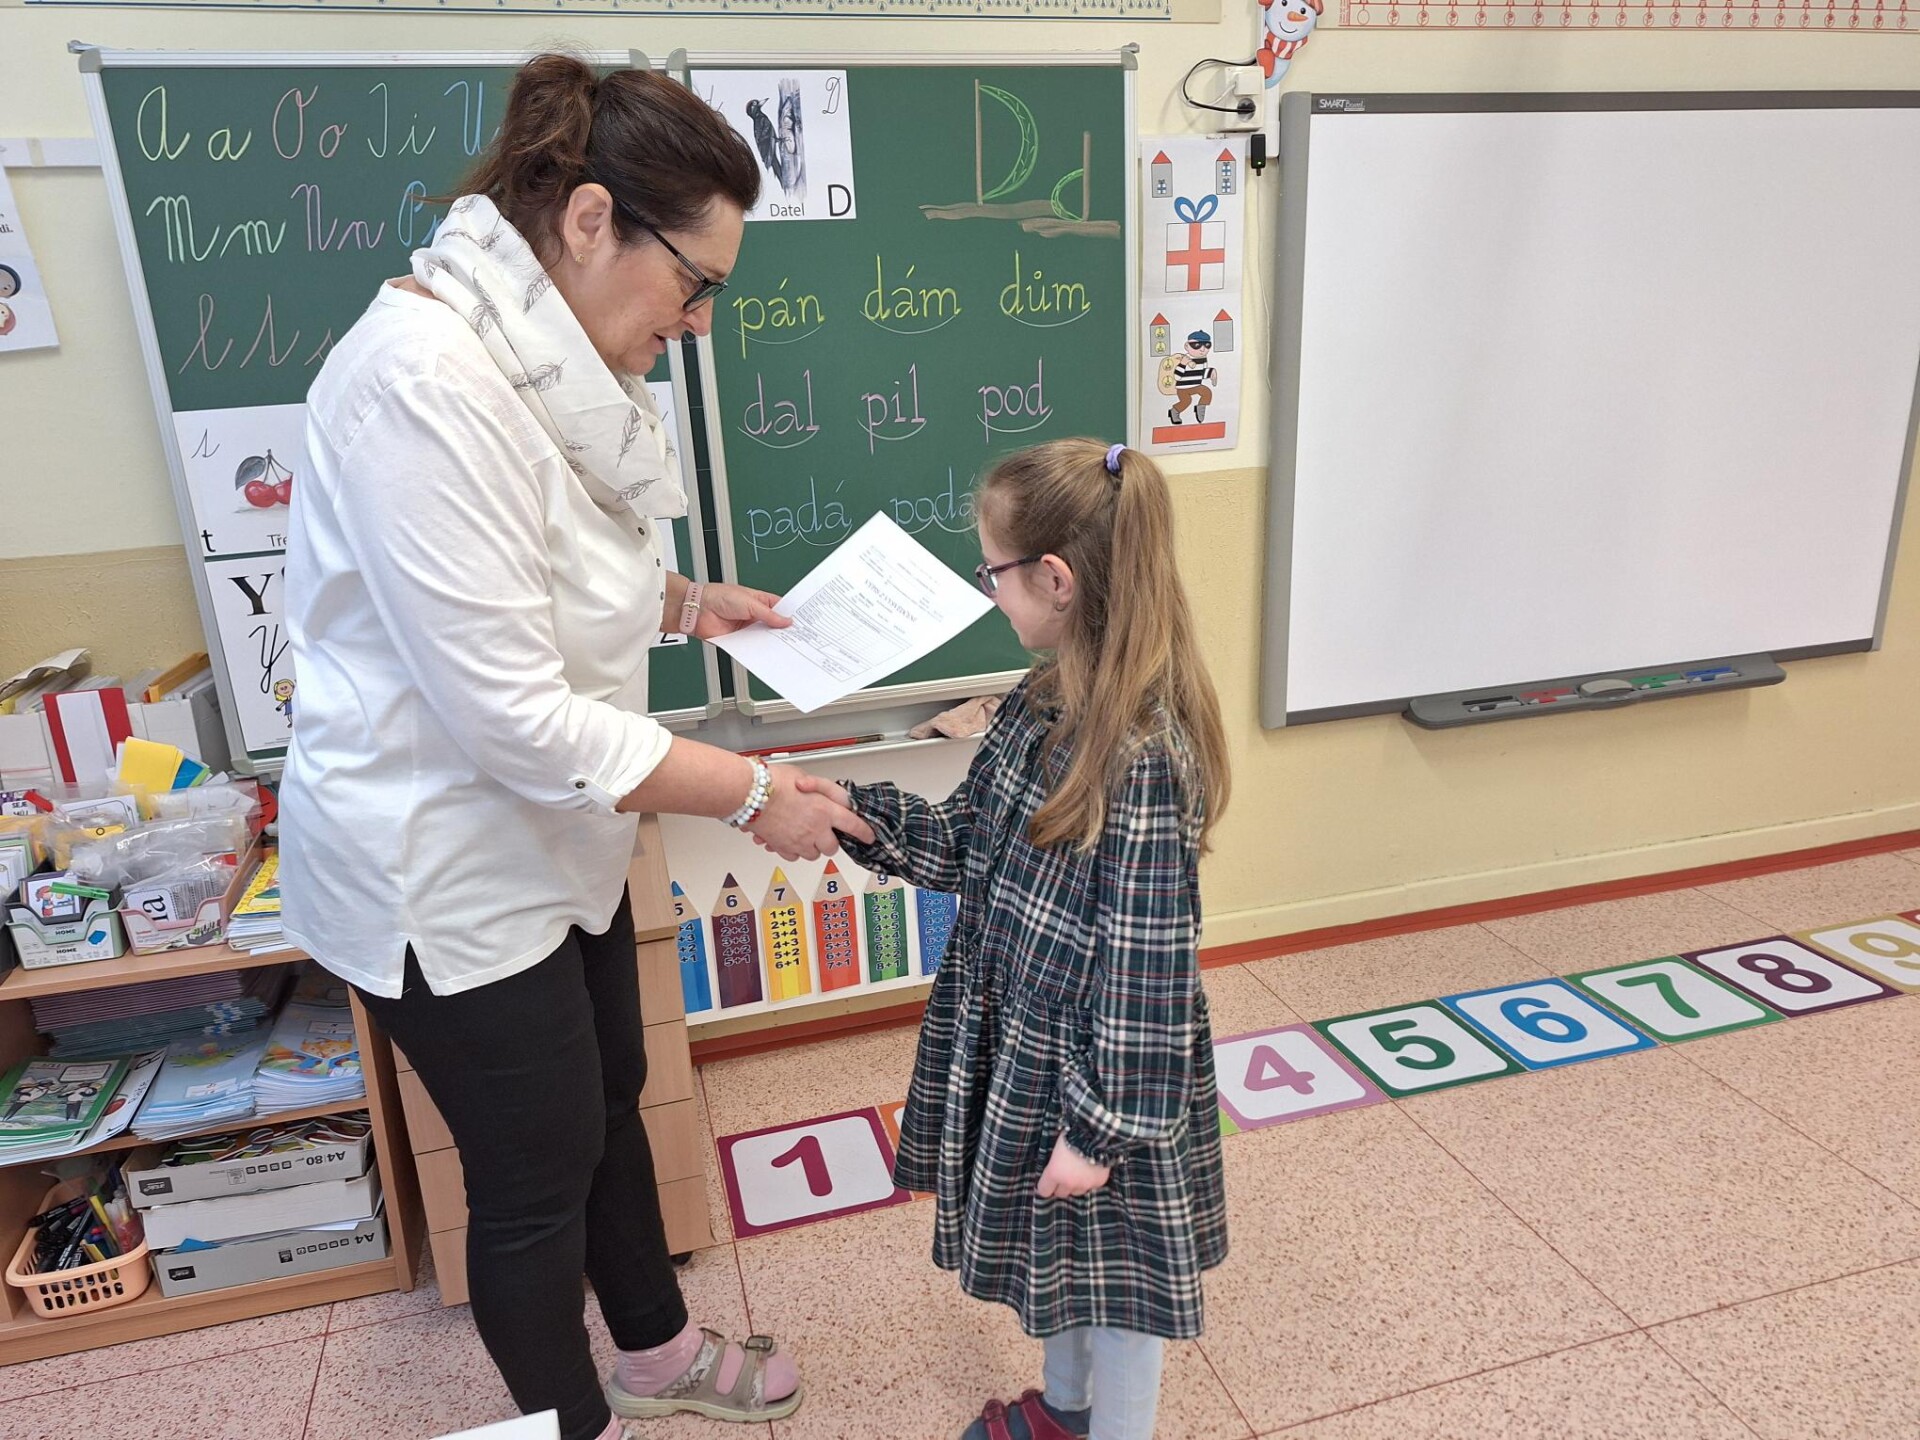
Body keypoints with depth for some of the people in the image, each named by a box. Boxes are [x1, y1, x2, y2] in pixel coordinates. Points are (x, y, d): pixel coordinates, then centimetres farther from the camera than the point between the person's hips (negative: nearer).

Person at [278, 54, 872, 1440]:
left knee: (609, 1098, 25)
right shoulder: (425, 382, -29)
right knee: (539, 1169, 12)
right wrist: (751, 794, -22)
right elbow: (515, 716, -30)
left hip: (552, 834, 9)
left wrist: (685, 601, 3)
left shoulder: (544, 355, 0)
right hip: (448, 870, -9)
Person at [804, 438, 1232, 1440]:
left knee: (1115, 1270, 17)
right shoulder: (1047, 701, -3)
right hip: (1021, 1036, 9)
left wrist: (1100, 1127, -18)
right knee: (1058, 1249, 29)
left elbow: (1146, 970, -24)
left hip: (1105, 1065, -9)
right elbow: (970, 841, 7)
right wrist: (860, 815, -5)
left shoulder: (1144, 756, -29)